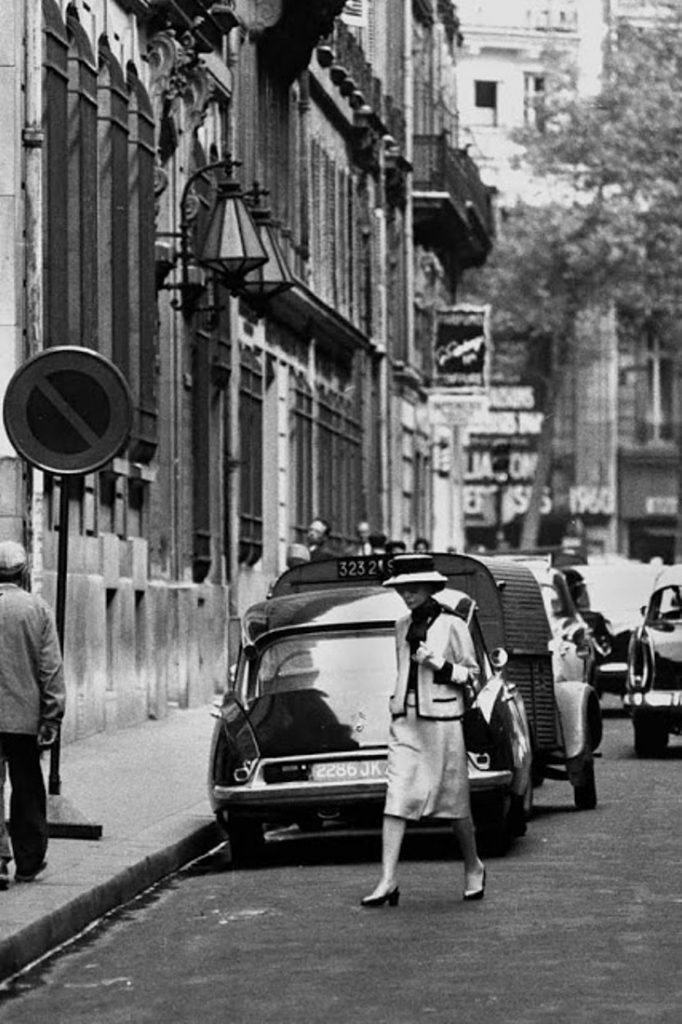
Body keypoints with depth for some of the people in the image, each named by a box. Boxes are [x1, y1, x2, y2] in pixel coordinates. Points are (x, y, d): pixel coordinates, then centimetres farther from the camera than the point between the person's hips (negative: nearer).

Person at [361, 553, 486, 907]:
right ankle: (388, 882, -11)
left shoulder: (452, 625, -5)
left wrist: (438, 664, -15)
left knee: (455, 801, 6)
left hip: (442, 721, -4)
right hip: (405, 722, 4)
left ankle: (473, 868, 27)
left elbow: (472, 676, -2)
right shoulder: (403, 627, 11)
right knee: (395, 800, -7)